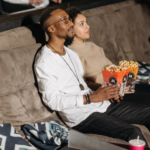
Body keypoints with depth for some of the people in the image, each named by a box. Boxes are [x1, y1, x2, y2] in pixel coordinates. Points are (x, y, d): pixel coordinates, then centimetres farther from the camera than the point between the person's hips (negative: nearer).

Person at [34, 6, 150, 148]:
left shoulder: (71, 53, 17)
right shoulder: (44, 62, -12)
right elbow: (52, 100, -18)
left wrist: (104, 92, 0)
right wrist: (90, 98, -21)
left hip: (100, 105, 9)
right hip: (80, 116, -9)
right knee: (134, 133, -27)